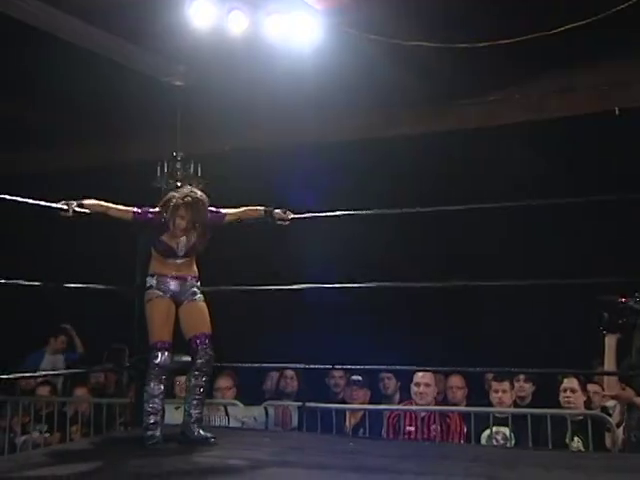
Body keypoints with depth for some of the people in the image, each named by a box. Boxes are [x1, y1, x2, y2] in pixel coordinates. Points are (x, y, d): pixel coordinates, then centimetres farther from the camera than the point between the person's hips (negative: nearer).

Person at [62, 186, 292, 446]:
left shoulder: (205, 218, -15)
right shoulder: (157, 218, -21)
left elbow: (240, 213, -2)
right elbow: (112, 209, -23)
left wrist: (271, 213, 6)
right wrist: (80, 205, -34)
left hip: (190, 286, 3)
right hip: (160, 285, -3)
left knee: (204, 353, -9)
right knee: (160, 356, -15)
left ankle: (191, 425, -1)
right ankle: (152, 426, -9)